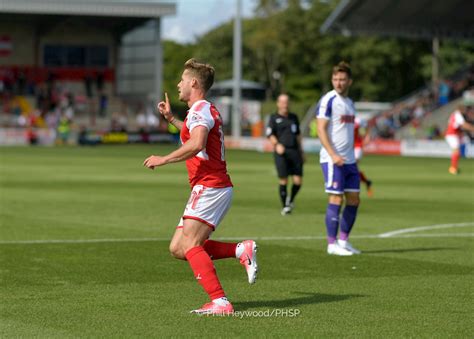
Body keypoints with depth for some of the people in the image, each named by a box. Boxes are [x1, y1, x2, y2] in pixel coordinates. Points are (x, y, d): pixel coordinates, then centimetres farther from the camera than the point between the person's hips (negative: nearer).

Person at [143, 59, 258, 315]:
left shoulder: (200, 109, -10)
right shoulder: (204, 110, 23)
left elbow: (196, 144, -29)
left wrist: (163, 159, -22)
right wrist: (172, 119, 42)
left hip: (210, 187, -10)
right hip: (208, 189, 10)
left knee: (189, 246, -17)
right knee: (177, 248, 6)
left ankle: (220, 302, -23)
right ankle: (242, 250, 4)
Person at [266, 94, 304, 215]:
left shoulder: (294, 117, 19)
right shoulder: (274, 118, 5)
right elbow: (269, 134, -3)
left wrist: (301, 151, 23)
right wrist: (277, 144, -20)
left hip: (294, 151, 4)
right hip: (281, 152, -4)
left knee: (298, 181, -4)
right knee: (283, 181, -6)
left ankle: (291, 200, 24)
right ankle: (285, 206, 8)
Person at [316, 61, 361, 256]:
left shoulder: (349, 103, 16)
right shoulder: (328, 100, -8)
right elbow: (321, 129, -14)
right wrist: (333, 155, -22)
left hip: (349, 159, 8)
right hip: (332, 159, -8)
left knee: (353, 199, 7)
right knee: (336, 199, -7)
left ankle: (343, 241, 16)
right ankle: (332, 244, -1)